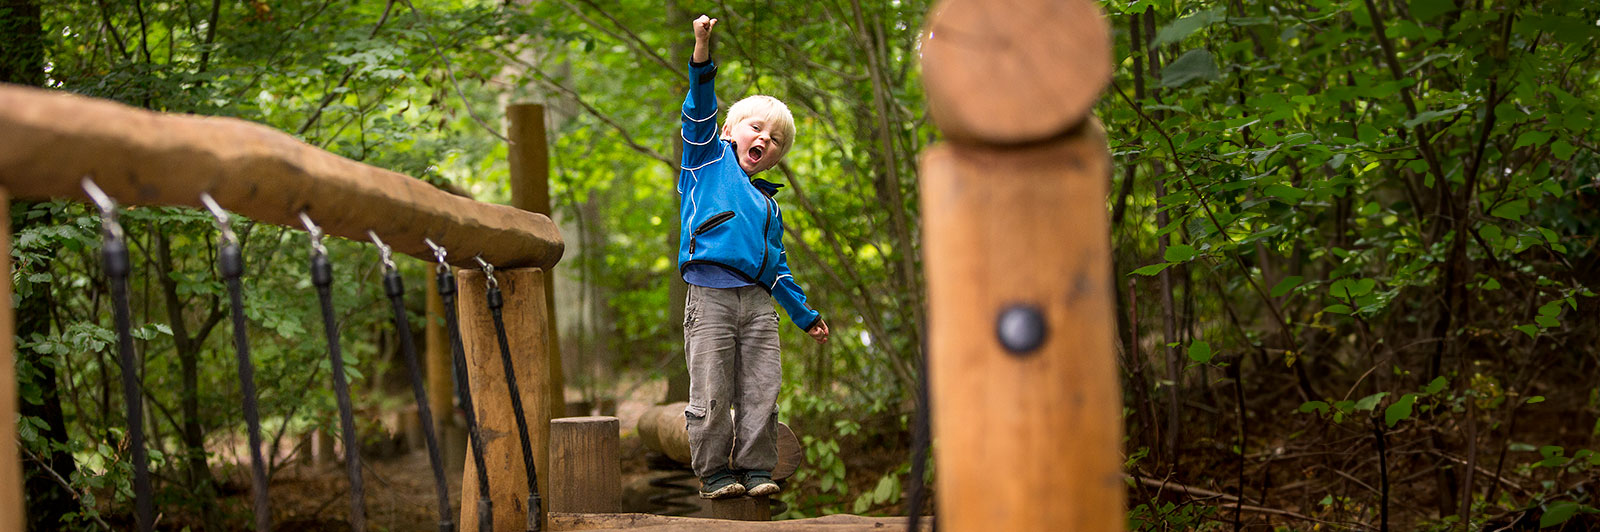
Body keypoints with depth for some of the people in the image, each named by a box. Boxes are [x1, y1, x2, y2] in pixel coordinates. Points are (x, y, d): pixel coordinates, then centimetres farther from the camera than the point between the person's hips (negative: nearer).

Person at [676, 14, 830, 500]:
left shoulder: (769, 205, 25)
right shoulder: (711, 159, 13)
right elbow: (701, 111, -2)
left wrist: (804, 314, 27)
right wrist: (702, 52, -16)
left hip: (759, 302, 5)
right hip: (710, 296, -5)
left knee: (761, 392, 1)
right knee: (712, 393, -4)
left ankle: (755, 468, 10)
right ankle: (714, 472, 5)